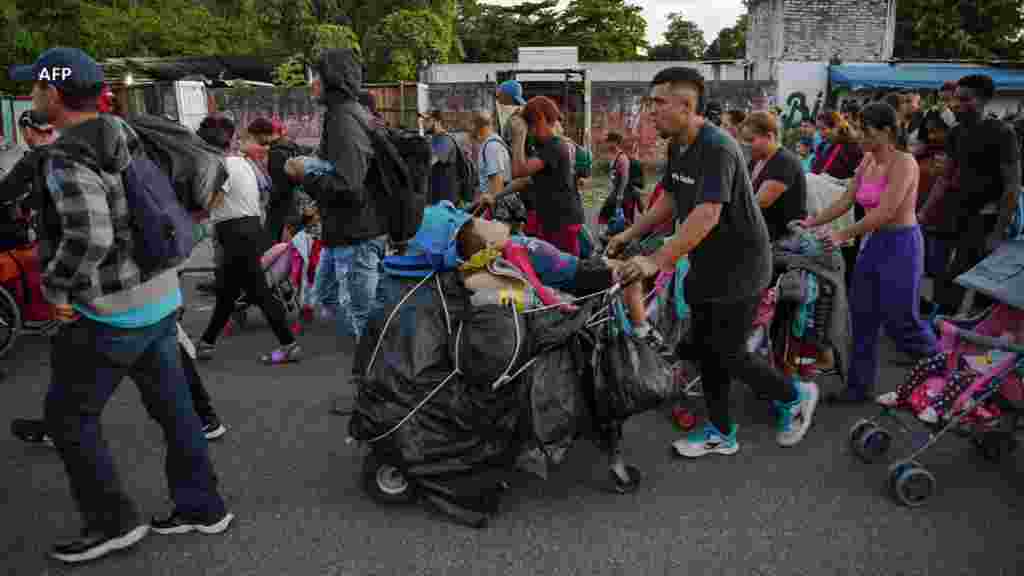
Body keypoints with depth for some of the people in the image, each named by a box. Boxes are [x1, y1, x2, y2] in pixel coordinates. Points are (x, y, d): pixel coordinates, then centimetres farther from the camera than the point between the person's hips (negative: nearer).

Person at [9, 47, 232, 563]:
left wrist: (55, 288, -16)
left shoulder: (67, 161, -19)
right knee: (172, 405, 14)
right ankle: (201, 507, 25)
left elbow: (90, 237, -31)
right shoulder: (124, 136, 5)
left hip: (112, 313, -8)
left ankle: (113, 521, 17)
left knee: (68, 415, 9)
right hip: (161, 298, 8)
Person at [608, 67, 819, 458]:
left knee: (728, 353, -2)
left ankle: (796, 396, 25)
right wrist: (631, 234, 4)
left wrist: (656, 261, -37)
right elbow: (669, 200, 14)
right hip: (705, 265, 9)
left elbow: (707, 215, -35)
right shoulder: (677, 146, 4)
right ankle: (720, 433, 27)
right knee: (706, 349, 13)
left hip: (739, 268, -9)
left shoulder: (717, 148, -25)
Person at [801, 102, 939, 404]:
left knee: (900, 320, 1)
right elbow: (846, 200, 8)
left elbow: (885, 212, -23)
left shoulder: (903, 163, -17)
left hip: (901, 245, -8)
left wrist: (844, 235, -22)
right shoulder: (867, 161, 6)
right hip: (874, 243, 8)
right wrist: (812, 222, 0)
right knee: (862, 316, 8)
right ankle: (859, 387, 19)